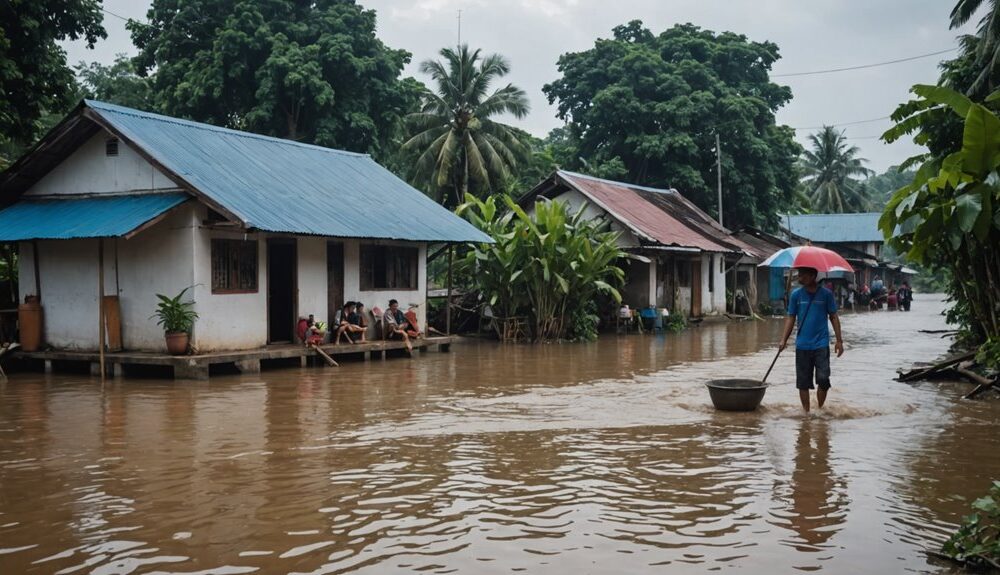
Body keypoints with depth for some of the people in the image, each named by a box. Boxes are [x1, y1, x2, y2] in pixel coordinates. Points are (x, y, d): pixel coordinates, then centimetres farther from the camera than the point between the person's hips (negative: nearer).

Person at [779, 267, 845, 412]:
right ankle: (806, 411, 17)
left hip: (821, 344, -2)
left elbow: (833, 317, 4)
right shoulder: (796, 294, 2)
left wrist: (839, 340, 1)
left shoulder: (826, 294, -2)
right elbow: (791, 318, 6)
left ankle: (820, 408, 11)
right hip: (802, 345, 2)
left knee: (823, 379, -8)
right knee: (803, 382, 5)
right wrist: (784, 340, -2)